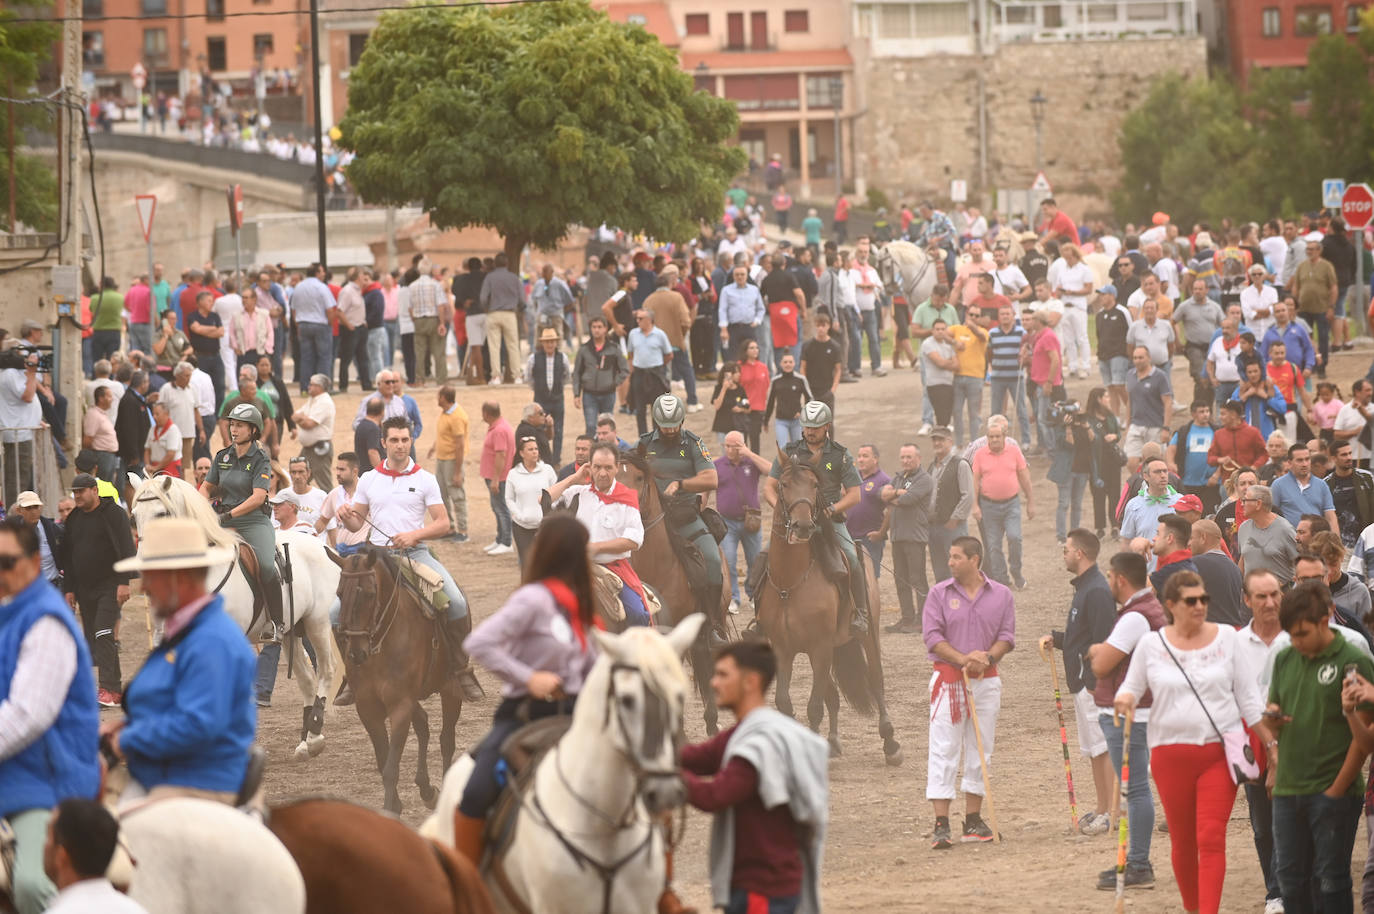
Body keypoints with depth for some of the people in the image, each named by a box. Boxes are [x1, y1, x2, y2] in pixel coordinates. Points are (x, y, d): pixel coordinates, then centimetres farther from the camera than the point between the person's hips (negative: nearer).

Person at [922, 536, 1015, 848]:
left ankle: (973, 819, 18)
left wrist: (987, 657, -15)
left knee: (981, 750, 8)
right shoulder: (939, 593, 0)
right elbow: (932, 637, -5)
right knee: (944, 750, -7)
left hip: (986, 680, 2)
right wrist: (963, 659, -17)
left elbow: (1007, 636, 4)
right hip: (948, 678, -2)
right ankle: (941, 825, -9)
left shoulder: (1001, 595, 5)